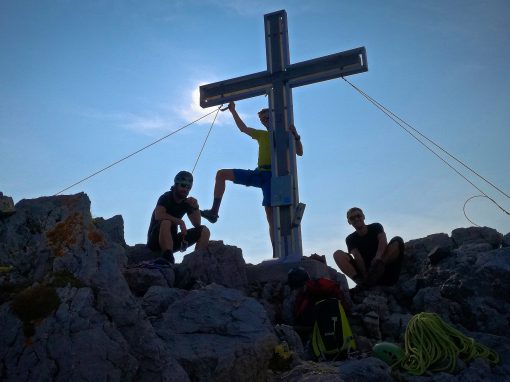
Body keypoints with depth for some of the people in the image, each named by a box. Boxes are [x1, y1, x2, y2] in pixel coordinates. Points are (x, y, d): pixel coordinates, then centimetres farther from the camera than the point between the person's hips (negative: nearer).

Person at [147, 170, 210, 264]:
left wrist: (196, 207, -14)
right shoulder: (166, 197, -11)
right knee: (166, 223, -39)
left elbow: (197, 224, 1)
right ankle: (168, 259, -46)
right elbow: (158, 216, -30)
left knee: (204, 230, -7)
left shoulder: (187, 202, 6)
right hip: (156, 238, -6)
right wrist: (180, 222, -30)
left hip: (172, 239, 6)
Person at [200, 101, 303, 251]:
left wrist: (296, 136, -21)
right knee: (222, 173, -1)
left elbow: (299, 152, -5)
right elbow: (243, 128, 30)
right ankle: (214, 212, -7)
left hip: (272, 176, -6)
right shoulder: (261, 135, 22)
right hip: (258, 173, 6)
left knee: (271, 215, -12)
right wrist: (233, 111, 30)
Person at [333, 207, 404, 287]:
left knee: (398, 240, -18)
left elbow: (383, 240, -14)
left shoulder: (376, 227, 7)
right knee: (338, 254, -17)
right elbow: (357, 256, -10)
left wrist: (378, 257, -36)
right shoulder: (350, 239, 7)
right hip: (364, 271, 1)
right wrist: (364, 273, -30)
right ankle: (362, 281, -40)